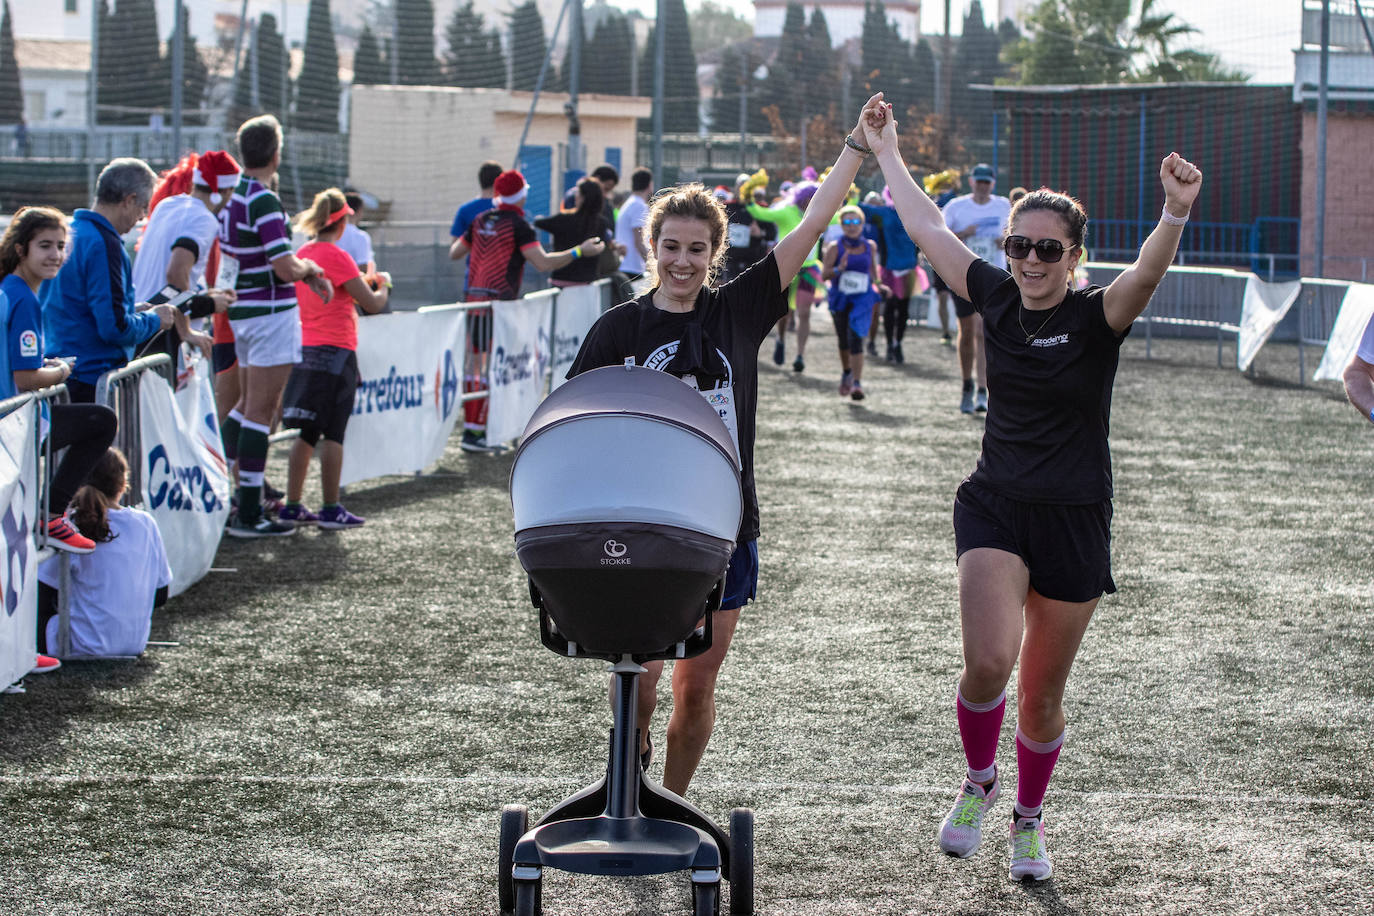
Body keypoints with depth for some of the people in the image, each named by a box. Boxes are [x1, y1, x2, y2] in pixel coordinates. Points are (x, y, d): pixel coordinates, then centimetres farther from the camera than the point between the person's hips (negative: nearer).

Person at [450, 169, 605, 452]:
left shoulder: (481, 221, 12)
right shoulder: (518, 224, -9)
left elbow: (454, 253, 20)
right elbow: (542, 262, -16)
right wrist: (579, 251, -7)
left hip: (473, 298, 7)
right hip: (499, 300, -7)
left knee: (475, 362, 12)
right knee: (491, 366, -6)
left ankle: (470, 426, 15)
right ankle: (475, 432, -8)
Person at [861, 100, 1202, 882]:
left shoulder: (1096, 318, -9)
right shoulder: (997, 299, 1)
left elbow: (1148, 271, -31)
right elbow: (927, 227, 14)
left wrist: (1177, 214, -51)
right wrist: (887, 153, 23)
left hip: (1075, 522, -1)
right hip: (995, 506, 1)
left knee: (1043, 695, 7)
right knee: (990, 659, -22)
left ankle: (1029, 820, 33)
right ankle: (978, 781, 7)